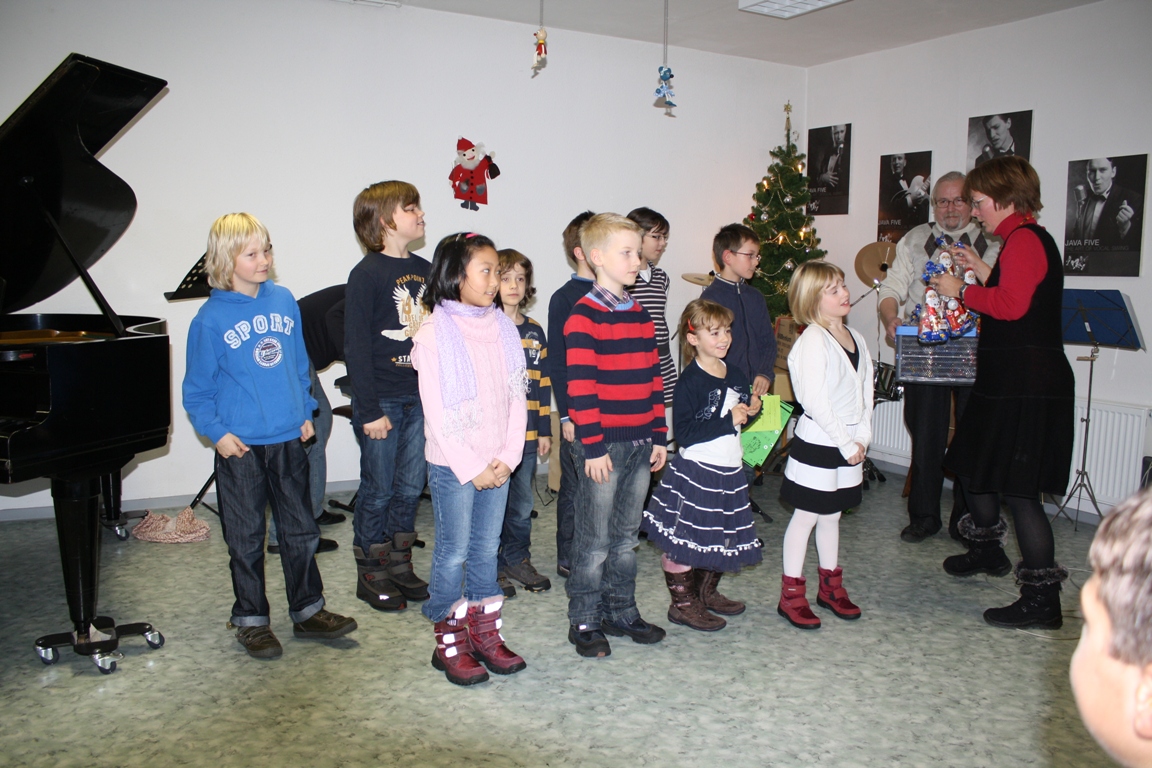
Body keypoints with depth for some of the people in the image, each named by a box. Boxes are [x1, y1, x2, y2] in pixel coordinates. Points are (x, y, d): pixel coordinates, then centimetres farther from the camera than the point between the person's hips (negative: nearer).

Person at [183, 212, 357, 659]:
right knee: (246, 538, 8)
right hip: (241, 446, -4)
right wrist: (217, 432, -12)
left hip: (288, 439, 4)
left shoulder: (284, 301, 3)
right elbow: (196, 391, -4)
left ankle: (307, 610, 27)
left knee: (301, 530, 13)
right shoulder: (211, 319, -9)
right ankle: (251, 620, 23)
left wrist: (305, 412, 9)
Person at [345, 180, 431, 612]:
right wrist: (370, 410, -15)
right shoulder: (367, 273, -11)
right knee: (378, 490, 6)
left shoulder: (426, 270, 8)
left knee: (411, 487, 13)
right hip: (382, 400, -6)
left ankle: (400, 566, 29)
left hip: (421, 397, 6)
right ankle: (371, 575, 21)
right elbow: (356, 347, -13)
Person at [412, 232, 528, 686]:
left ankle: (485, 634, 27)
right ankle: (450, 644, 19)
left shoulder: (503, 329, 4)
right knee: (454, 553, 5)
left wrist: (508, 457, -4)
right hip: (453, 465, -5)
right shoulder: (434, 335, -11)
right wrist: (471, 467, -13)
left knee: (487, 548, 14)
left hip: (497, 464, 5)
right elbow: (436, 412, -13)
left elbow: (517, 397, 5)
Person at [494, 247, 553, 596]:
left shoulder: (535, 331, 10)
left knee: (522, 505, 14)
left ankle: (518, 560, 29)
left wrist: (544, 430, 13)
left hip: (527, 436, 5)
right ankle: (493, 567, 18)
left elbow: (543, 384, 14)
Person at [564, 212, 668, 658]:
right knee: (595, 540, 3)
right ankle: (584, 621, 17)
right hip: (602, 446, -7)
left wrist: (658, 436, 12)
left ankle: (620, 612, 29)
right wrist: (592, 446, -17)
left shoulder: (640, 316, 12)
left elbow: (653, 379, 15)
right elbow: (580, 387, -15)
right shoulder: (584, 316, -11)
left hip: (640, 445, 7)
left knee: (627, 536, 16)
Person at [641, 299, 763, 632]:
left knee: (723, 538, 17)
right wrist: (728, 421, -20)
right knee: (685, 540, -1)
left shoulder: (737, 377, 10)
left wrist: (752, 410, 2)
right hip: (695, 471, -8)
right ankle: (682, 604, 15)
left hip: (729, 471, 8)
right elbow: (684, 433, -21)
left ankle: (707, 593, 35)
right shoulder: (689, 382, -15)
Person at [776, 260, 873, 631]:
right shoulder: (812, 341, -17)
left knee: (832, 516, 18)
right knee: (805, 517, 2)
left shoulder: (854, 338, 8)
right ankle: (791, 595, 13)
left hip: (849, 445, 7)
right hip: (817, 445, -7)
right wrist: (847, 445, -17)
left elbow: (866, 390, 10)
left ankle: (831, 586, 32)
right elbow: (815, 402, -22)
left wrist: (862, 438, 0)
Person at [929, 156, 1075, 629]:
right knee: (971, 465, 22)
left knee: (1018, 488, -7)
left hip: (1027, 388, -11)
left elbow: (1011, 304, -27)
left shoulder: (1024, 239, -15)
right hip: (1013, 382, 11)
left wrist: (962, 291, -14)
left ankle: (1042, 601, 0)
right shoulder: (1028, 239, 17)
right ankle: (988, 552, 41)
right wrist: (981, 271, 18)